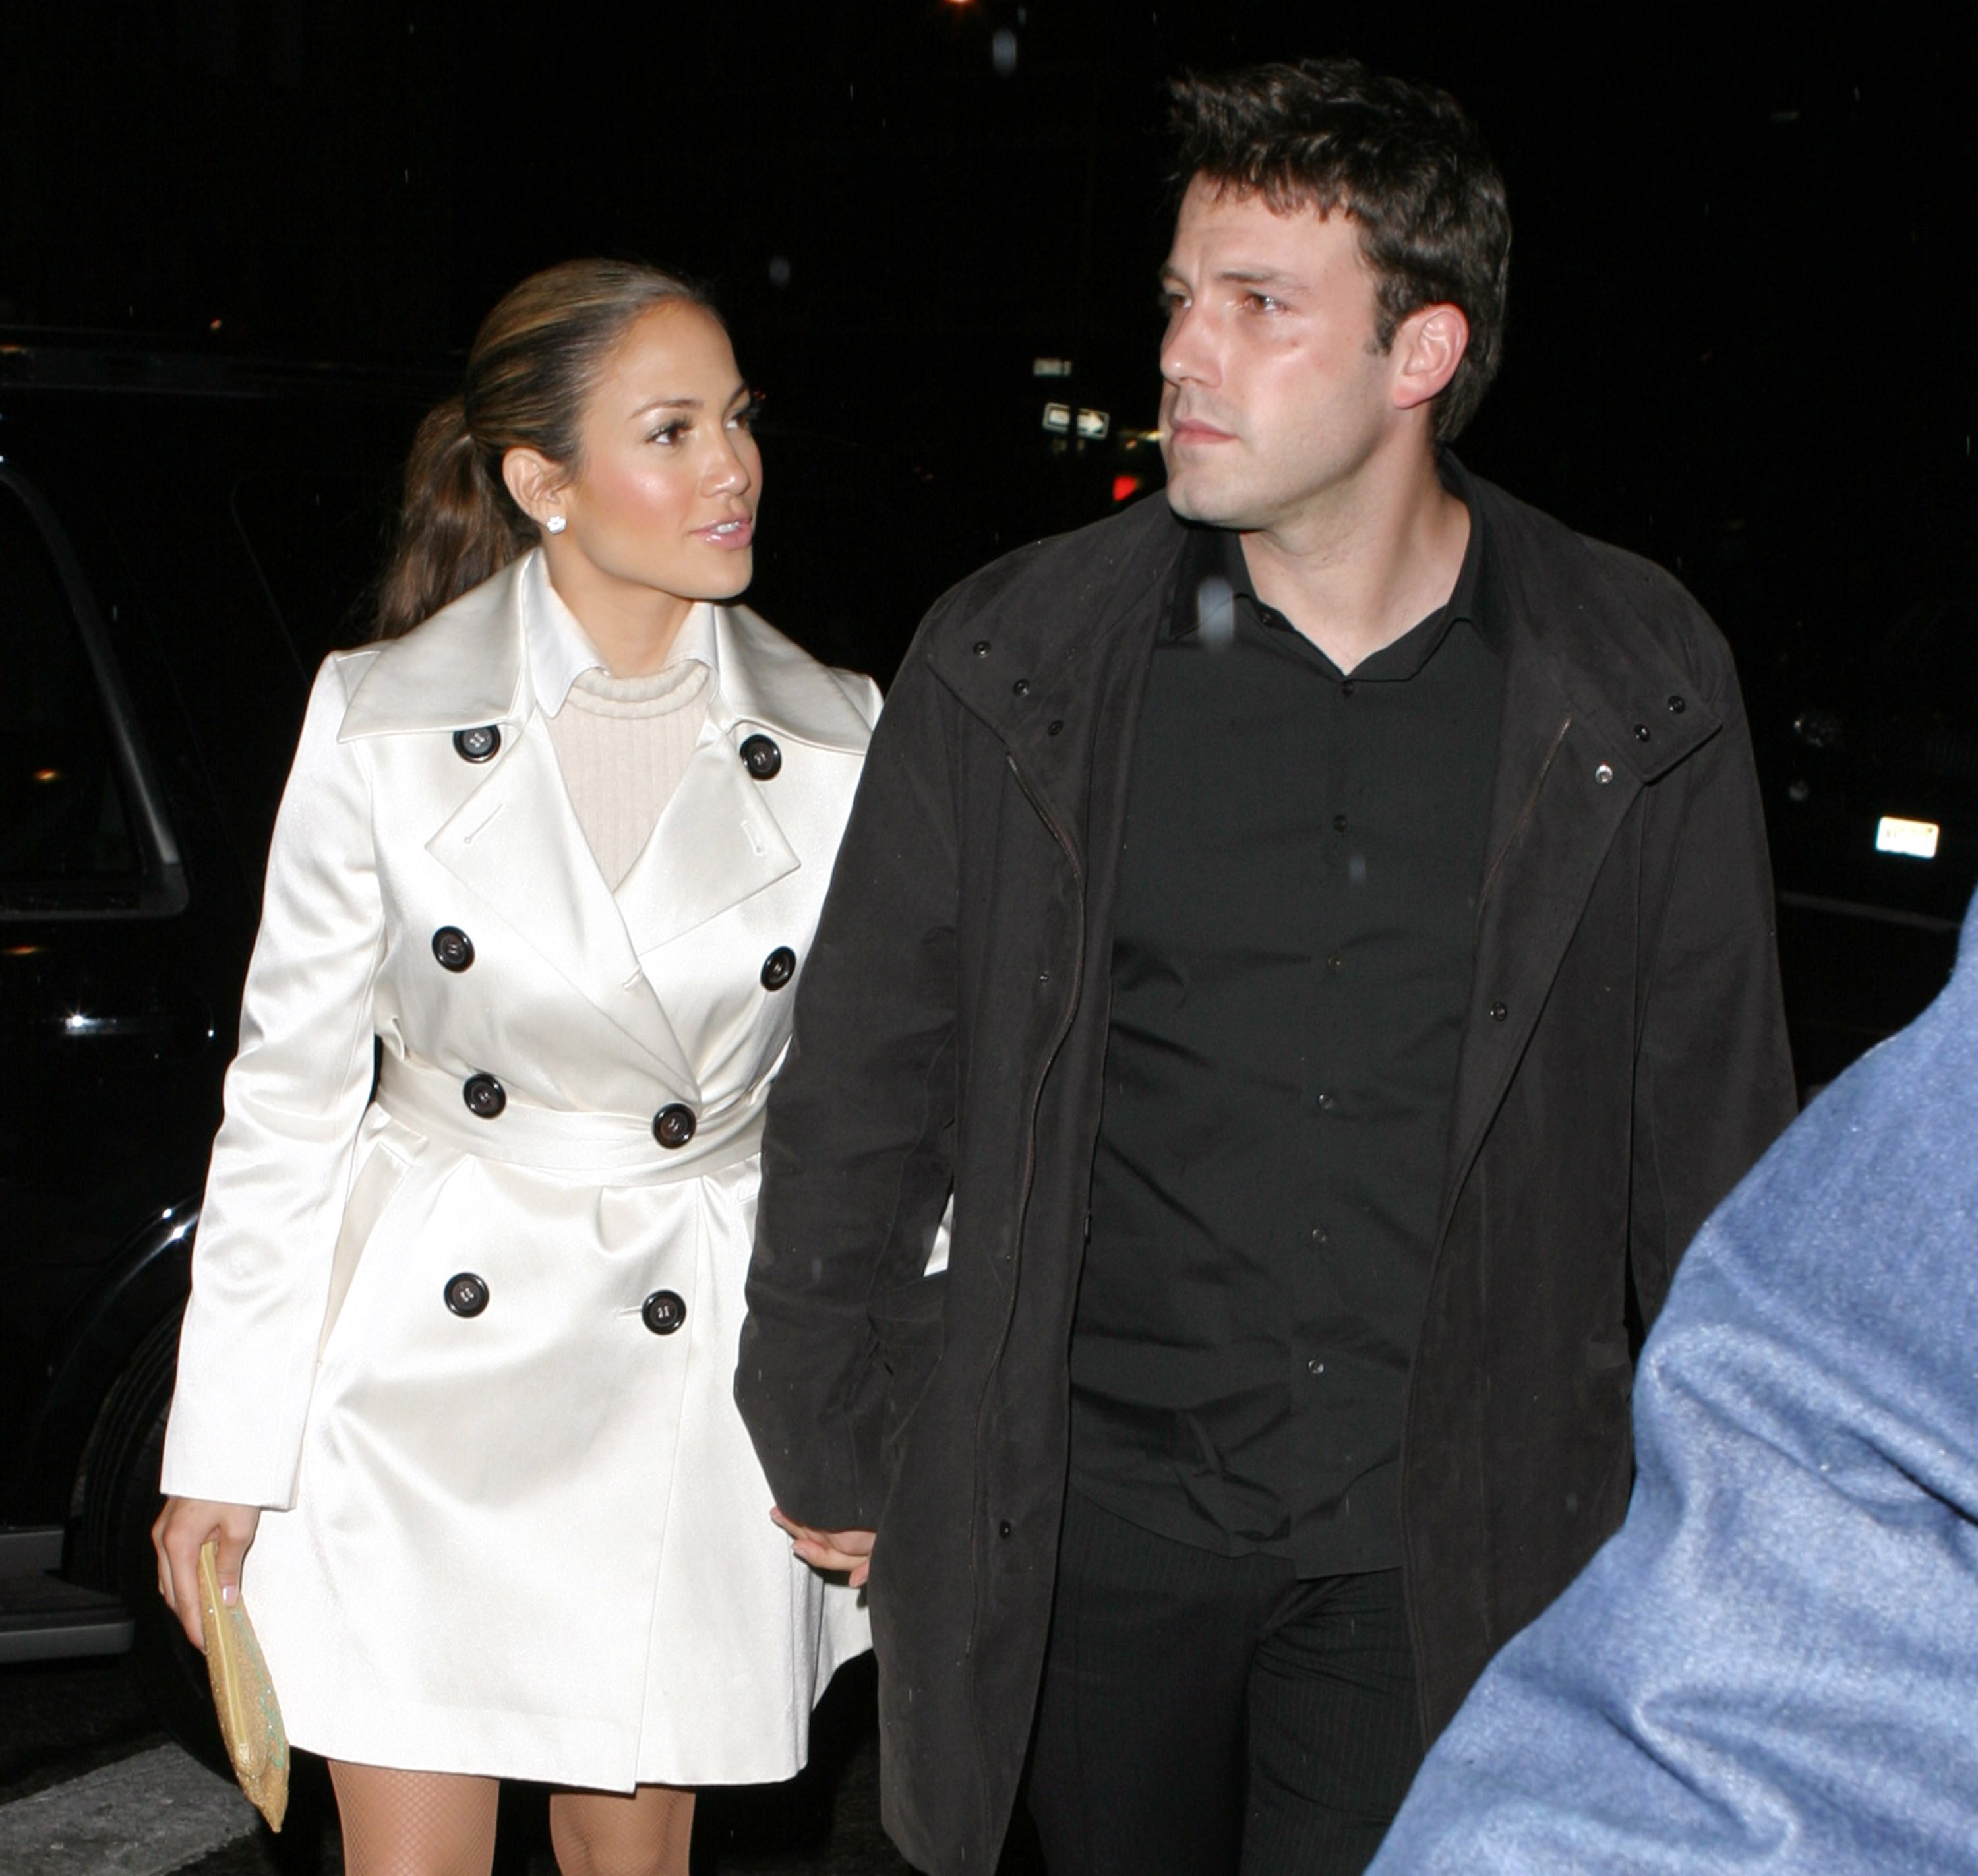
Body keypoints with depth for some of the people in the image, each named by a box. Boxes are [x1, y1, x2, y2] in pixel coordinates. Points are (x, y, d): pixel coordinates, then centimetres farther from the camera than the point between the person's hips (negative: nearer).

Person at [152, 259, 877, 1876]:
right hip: (425, 1365, -1)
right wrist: (226, 1448, -1)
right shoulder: (386, 722, -8)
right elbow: (291, 1089, -2)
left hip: (693, 1378, 1)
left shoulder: (833, 743, -5)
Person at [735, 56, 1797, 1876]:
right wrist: (827, 1451, 7)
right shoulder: (1012, 664, -4)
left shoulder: (1639, 688, -3)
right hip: (1089, 1512, 1)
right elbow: (862, 1086, 3)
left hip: (1436, 1552, 0)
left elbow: (1714, 1121, 5)